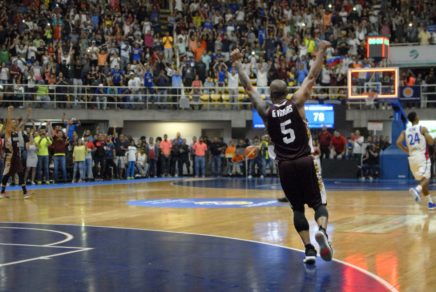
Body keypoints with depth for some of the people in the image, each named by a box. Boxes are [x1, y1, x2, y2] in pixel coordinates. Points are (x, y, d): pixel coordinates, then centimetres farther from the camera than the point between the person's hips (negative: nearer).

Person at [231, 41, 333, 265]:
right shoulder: (296, 103, -3)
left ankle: (309, 249, 2)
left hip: (285, 165, 1)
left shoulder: (265, 112, 0)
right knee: (318, 203, 3)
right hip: (305, 162, -1)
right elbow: (312, 76, 3)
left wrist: (238, 63, 18)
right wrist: (321, 52, 11)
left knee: (297, 208, 13)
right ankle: (322, 231, -29)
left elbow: (248, 87, 9)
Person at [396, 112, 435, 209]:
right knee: (425, 178, -14)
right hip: (422, 156, -5)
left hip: (412, 157, 5)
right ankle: (416, 189, -46)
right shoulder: (422, 129, -4)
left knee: (421, 180, 15)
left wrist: (406, 150, 11)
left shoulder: (405, 131, 8)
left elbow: (398, 143, -5)